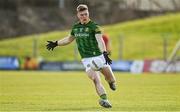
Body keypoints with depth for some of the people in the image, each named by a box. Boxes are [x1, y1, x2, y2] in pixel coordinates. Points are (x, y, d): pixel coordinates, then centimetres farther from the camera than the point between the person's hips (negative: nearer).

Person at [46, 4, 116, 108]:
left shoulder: (94, 26, -10)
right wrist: (55, 43, 29)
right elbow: (69, 39, 27)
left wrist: (105, 53, -42)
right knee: (96, 79, -18)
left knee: (110, 78, 2)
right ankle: (104, 99, -18)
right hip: (87, 59, 2)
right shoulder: (76, 27, 7)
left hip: (99, 56, -2)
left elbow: (100, 40, -26)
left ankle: (111, 82, 39)